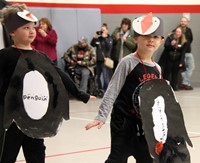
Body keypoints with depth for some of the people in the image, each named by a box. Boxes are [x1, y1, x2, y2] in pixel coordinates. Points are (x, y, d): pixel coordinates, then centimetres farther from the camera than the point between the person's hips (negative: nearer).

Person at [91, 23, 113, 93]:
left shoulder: (109, 38, 1)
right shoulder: (98, 38, 10)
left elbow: (109, 46, -15)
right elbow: (92, 45, 5)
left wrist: (105, 38, -18)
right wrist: (94, 38, -8)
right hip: (98, 59, 5)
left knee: (105, 77, -9)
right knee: (97, 76, 12)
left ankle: (106, 91, -5)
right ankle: (99, 90, 25)